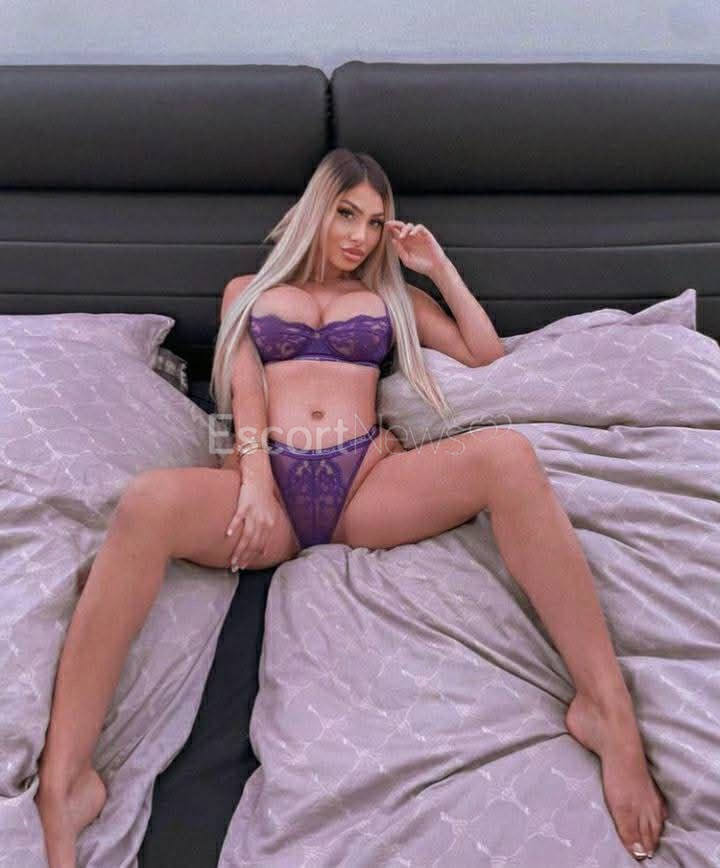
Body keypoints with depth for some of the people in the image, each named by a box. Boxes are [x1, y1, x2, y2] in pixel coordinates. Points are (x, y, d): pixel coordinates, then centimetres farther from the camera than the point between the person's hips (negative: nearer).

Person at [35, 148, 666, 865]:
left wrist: (438, 266, 20)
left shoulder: (390, 293, 29)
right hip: (268, 481, -1)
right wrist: (254, 478, -9)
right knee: (148, 499, -35)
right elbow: (244, 390, 9)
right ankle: (66, 783, -35)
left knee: (508, 455, -29)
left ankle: (606, 712, -29)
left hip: (367, 481, 1)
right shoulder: (247, 290, 26)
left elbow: (487, 354, 24)